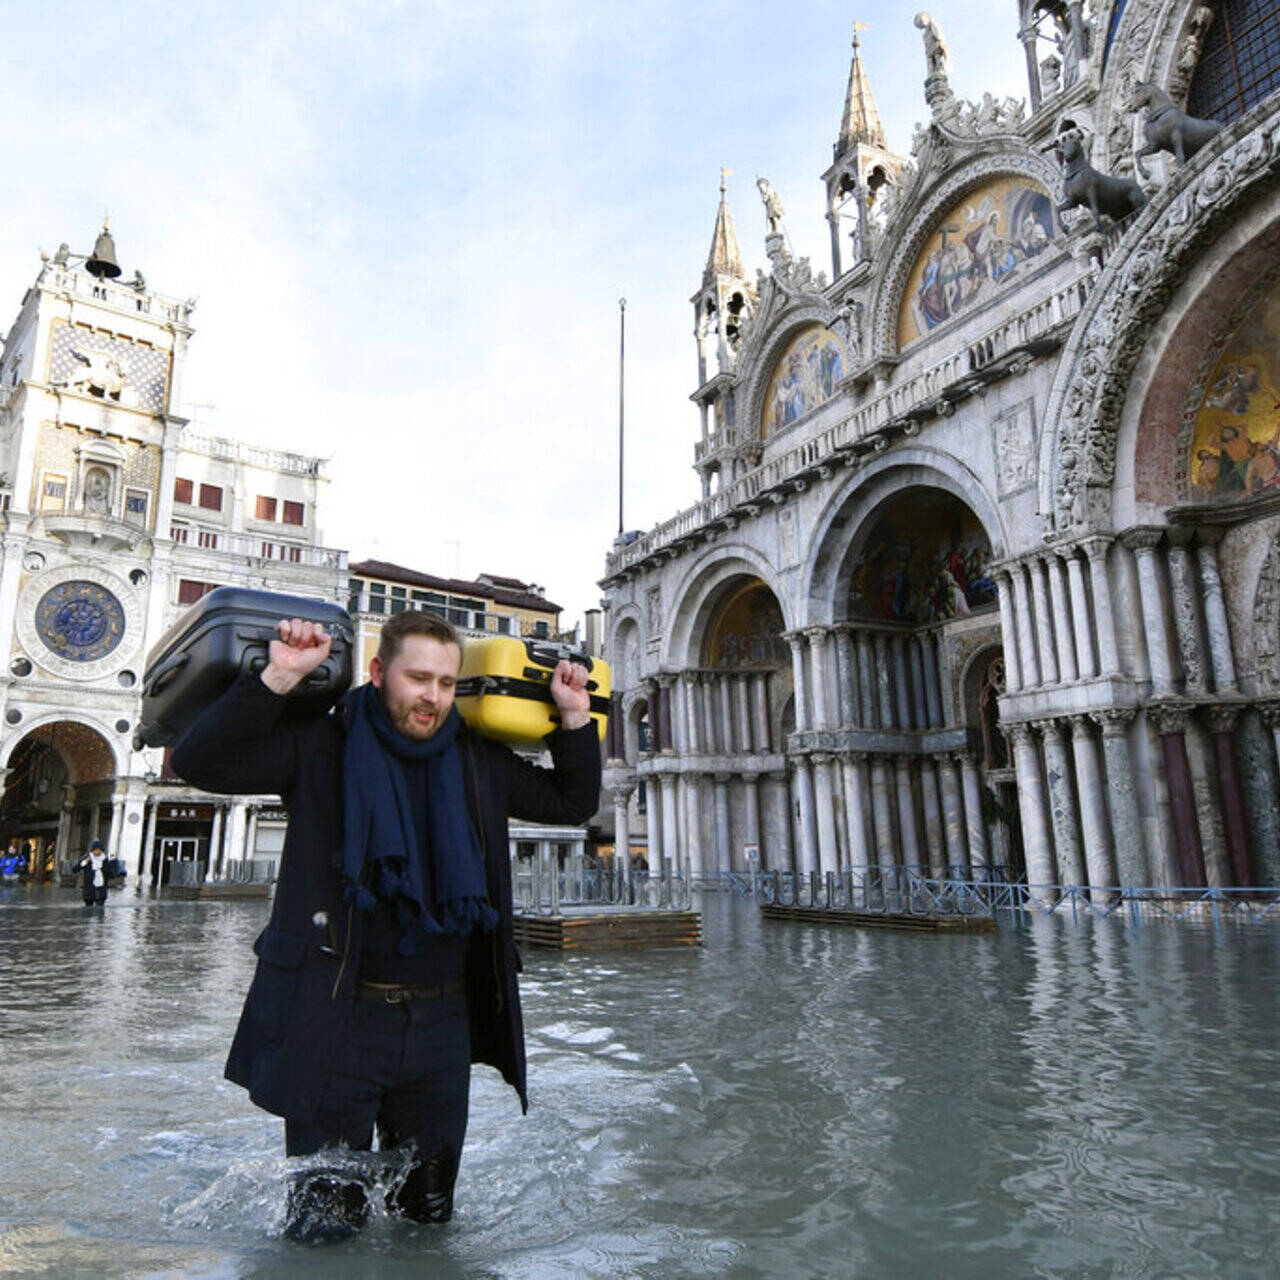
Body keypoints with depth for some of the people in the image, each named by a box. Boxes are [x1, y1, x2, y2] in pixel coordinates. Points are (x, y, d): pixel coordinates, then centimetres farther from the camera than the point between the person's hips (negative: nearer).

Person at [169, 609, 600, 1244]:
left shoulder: (478, 761, 5)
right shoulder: (322, 749, -6)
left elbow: (572, 801, 16)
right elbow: (198, 761, -14)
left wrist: (575, 717, 3)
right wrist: (277, 679, -23)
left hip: (443, 1020, 4)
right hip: (339, 1018, -3)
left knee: (429, 1220, 20)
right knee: (323, 1228, 8)